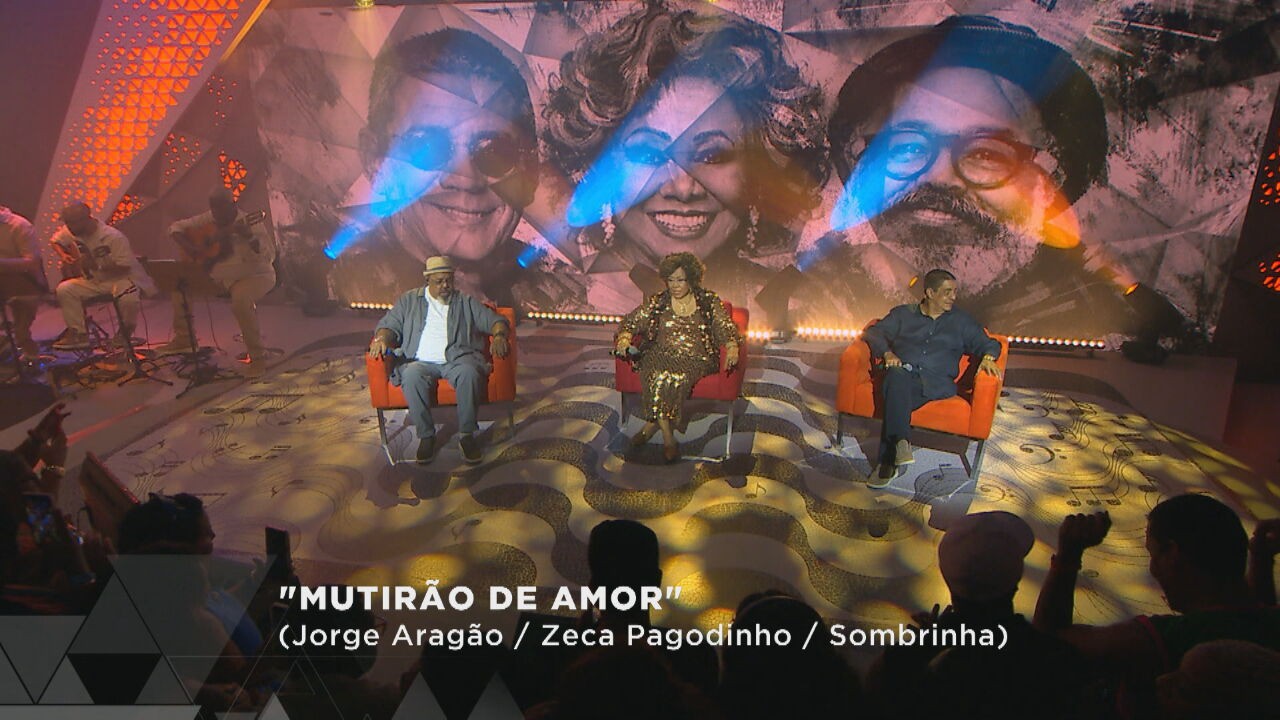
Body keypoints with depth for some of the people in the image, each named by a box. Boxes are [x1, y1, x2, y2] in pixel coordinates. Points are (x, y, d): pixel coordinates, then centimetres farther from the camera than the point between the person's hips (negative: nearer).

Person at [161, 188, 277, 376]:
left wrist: (249, 237, -39)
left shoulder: (251, 224, -16)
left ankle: (258, 356, -22)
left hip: (254, 276, -7)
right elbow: (176, 227, 11)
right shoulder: (208, 219, 3)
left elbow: (269, 256, -24)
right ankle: (183, 339, 12)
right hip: (217, 277, 7)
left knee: (240, 300, -37)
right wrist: (187, 245, -8)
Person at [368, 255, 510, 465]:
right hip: (421, 361, 1)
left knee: (469, 373, -36)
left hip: (458, 359, 0)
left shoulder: (466, 302, 20)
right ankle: (426, 435, -23)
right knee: (411, 375, -35)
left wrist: (499, 335, -11)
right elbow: (389, 325, 16)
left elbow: (496, 321, 13)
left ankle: (467, 434, -25)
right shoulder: (409, 301, 21)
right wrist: (381, 339, -9)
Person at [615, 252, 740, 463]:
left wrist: (732, 349, -15)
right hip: (661, 356, 2)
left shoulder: (708, 301, 10)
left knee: (676, 377, -35)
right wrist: (625, 338, -10)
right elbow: (632, 321, 13)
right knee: (658, 376, -34)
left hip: (697, 360, -1)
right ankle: (668, 438, -25)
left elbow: (726, 328, 6)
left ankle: (652, 425, -17)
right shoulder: (657, 302, 14)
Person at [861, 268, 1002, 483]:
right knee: (897, 377, -41)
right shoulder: (903, 313, 23)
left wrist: (988, 357, -2)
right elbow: (874, 332, 14)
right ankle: (901, 441, -52)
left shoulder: (962, 321, 27)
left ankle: (888, 461, -44)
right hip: (903, 373, 1)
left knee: (897, 397, -36)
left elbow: (987, 343, 23)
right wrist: (887, 352, -7)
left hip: (937, 383, 0)